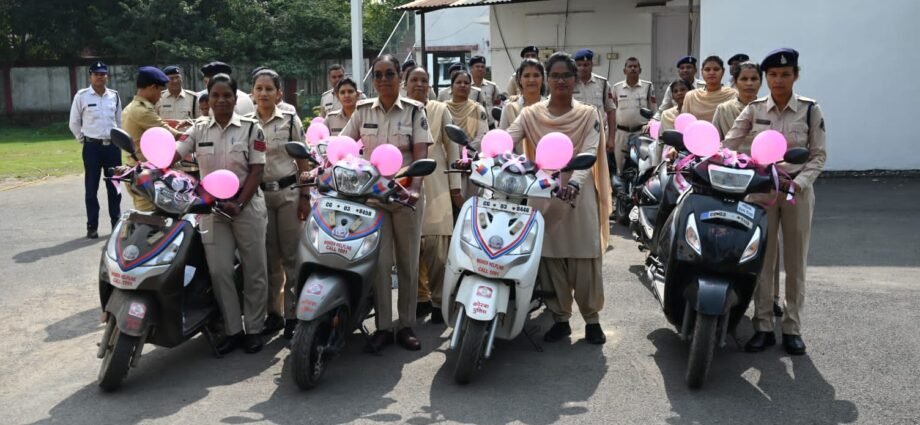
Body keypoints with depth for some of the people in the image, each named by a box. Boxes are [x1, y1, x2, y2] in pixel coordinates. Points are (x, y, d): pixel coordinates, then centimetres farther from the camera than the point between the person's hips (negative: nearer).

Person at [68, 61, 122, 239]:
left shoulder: (114, 96, 7)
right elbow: (74, 123, 4)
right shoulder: (81, 96, -3)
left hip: (113, 146, 3)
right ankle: (92, 226, 8)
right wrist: (83, 139, 4)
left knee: (114, 186, 8)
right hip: (92, 146, -3)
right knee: (91, 188, 2)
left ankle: (116, 223, 17)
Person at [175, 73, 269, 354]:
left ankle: (254, 329, 16)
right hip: (212, 207, 2)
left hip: (247, 205, -2)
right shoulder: (198, 129, 5)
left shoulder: (251, 128, -2)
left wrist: (239, 205, -17)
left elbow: (256, 171, -7)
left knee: (253, 270, 4)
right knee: (219, 272, 1)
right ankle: (232, 330, 12)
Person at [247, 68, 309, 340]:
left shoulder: (290, 120, 0)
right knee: (268, 257, 9)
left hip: (288, 192, -2)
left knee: (292, 255, 0)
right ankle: (273, 312, 20)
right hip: (258, 194, 2)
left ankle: (293, 313, 8)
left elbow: (302, 161, 1)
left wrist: (305, 196, -4)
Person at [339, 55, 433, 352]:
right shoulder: (363, 111, 7)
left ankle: (407, 325, 15)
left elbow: (421, 154, -7)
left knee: (408, 261, 6)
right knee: (380, 262, -1)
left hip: (406, 194, -1)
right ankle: (383, 326, 8)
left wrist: (414, 188, -21)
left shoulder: (415, 110, 0)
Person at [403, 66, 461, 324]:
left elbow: (452, 150, 7)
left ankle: (438, 300, 4)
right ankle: (420, 297, 15)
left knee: (437, 247, -8)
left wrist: (455, 187, 3)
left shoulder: (441, 111, 9)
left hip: (435, 186, -1)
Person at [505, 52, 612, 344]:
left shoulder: (588, 115, 4)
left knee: (585, 260, 3)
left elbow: (589, 153, -10)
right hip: (543, 195, 1)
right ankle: (560, 318, 19)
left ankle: (592, 319, 17)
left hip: (579, 195, -1)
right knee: (550, 260, 5)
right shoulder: (530, 115, 6)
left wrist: (574, 181, -30)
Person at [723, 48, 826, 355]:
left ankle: (792, 328, 18)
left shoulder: (810, 110, -3)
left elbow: (819, 155, -1)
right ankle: (763, 327, 14)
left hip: (797, 190, -1)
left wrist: (798, 182, -16)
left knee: (795, 263, 7)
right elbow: (728, 145, -6)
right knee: (762, 261, 4)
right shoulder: (754, 110, 1)